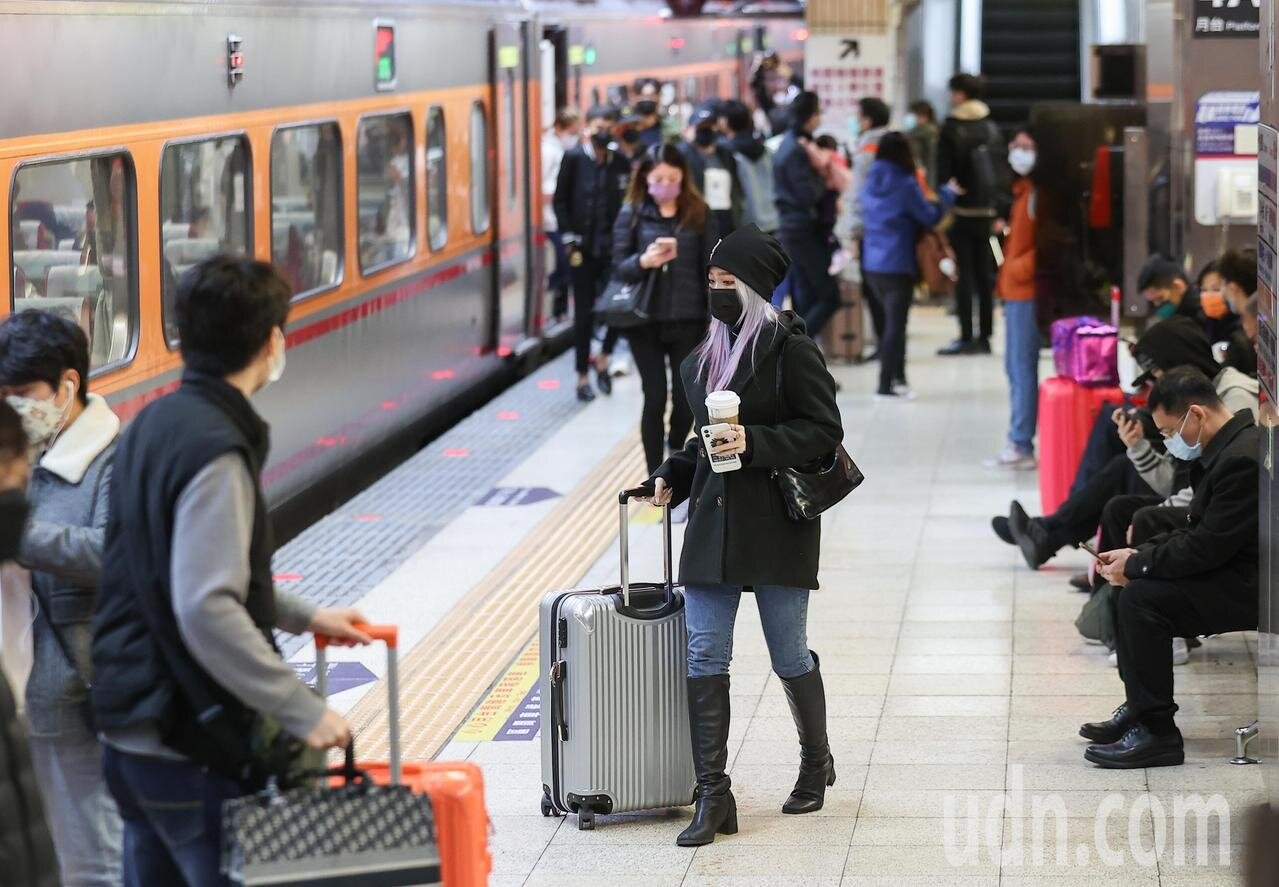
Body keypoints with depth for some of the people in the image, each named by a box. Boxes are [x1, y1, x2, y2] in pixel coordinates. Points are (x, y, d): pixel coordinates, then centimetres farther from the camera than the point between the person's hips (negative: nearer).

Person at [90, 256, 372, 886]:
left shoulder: (153, 425, 9)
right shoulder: (215, 451, -20)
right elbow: (207, 611, -28)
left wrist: (304, 617, 25)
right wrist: (303, 711, -23)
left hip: (129, 732, 9)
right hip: (190, 746, -9)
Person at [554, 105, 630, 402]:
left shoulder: (621, 163, 5)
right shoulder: (574, 158, -2)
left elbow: (628, 203, 10)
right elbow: (560, 200, 0)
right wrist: (569, 238, -6)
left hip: (612, 248, 2)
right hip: (583, 249, -2)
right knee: (584, 315, 4)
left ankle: (602, 360, 19)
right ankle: (583, 377, 13)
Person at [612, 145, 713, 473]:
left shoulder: (698, 213, 2)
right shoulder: (632, 213, -1)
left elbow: (710, 268, 2)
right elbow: (619, 267, -3)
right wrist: (643, 262, -24)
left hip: (688, 320, 1)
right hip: (645, 320, -1)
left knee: (687, 398, 4)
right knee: (655, 398, 1)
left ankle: (676, 450, 35)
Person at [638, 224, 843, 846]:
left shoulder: (789, 349, -9)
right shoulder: (707, 353, 13)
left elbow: (824, 430, -11)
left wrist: (755, 443, -21)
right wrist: (672, 477, 10)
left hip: (777, 525, -6)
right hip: (713, 521, 6)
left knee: (789, 657, 6)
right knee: (705, 658, -1)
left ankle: (816, 763, 32)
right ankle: (713, 798, 1)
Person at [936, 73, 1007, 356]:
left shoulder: (951, 129, -9)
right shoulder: (992, 128, 6)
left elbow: (944, 173, -11)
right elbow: (1003, 170, 8)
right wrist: (998, 207, 14)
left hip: (962, 212, -5)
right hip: (987, 211, 5)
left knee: (964, 275, -3)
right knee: (985, 274, 9)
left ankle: (966, 337, -5)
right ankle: (984, 336, 11)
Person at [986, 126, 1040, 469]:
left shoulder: (1037, 192, -13)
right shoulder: (1023, 190, 18)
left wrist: (1018, 268, -16)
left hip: (1025, 291, -10)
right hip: (1014, 290, 10)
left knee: (1022, 366, -8)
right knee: (1014, 366, 12)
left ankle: (1020, 445, -6)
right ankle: (1020, 442, 16)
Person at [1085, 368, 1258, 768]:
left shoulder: (1243, 459, -25)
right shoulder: (1227, 447, 9)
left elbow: (1207, 547, -24)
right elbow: (1199, 530, 14)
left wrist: (1137, 564, -13)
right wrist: (1138, 554, 3)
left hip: (1249, 586, -11)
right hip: (1234, 570, 11)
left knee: (1141, 596, -20)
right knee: (1133, 583, 12)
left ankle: (1157, 732, -15)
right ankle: (1139, 709, 18)